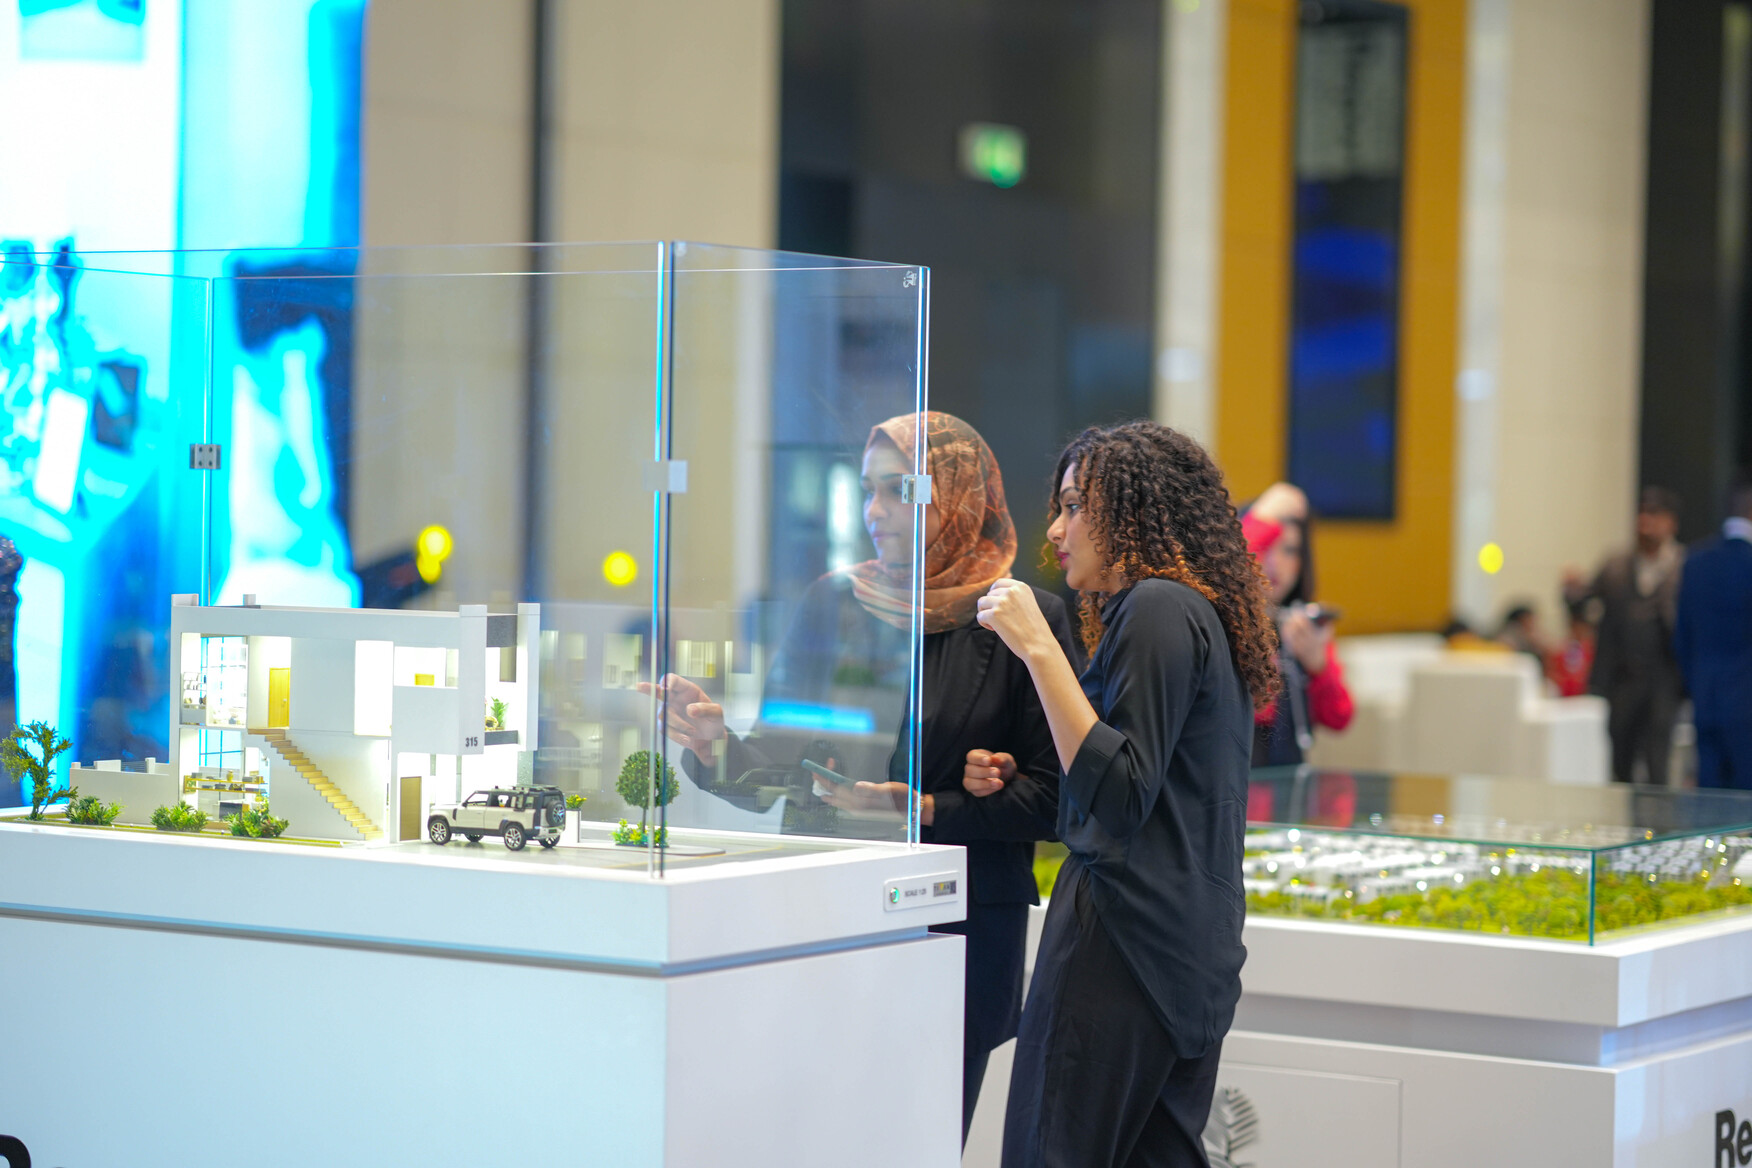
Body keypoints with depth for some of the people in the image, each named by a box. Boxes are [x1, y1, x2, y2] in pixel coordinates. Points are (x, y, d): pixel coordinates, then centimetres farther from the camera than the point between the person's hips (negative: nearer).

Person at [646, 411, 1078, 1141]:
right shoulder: (833, 602, 8)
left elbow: (1048, 799, -4)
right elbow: (780, 763, 7)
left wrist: (923, 810, -14)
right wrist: (721, 741, -13)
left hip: (960, 928, -2)